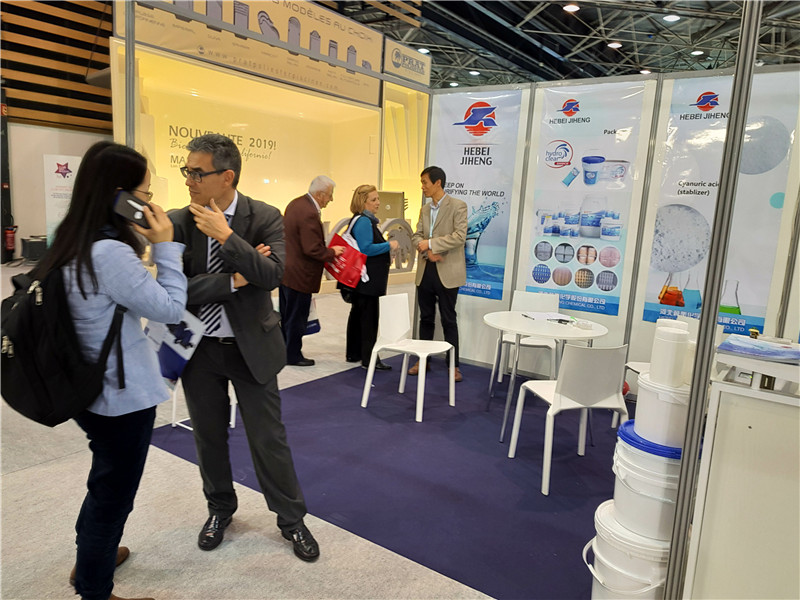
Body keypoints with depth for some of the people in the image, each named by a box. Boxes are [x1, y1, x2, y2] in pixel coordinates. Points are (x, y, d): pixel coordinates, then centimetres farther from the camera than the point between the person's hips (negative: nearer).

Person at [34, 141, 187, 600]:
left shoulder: (75, 244, 3)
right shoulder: (110, 253, -27)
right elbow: (170, 309, -21)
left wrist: (144, 245, 2)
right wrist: (165, 247, -16)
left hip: (93, 389, 10)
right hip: (124, 395, -10)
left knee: (107, 478, 29)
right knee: (114, 492, 10)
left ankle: (91, 557, 50)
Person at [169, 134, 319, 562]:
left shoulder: (265, 217, -9)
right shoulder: (178, 222, -5)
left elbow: (272, 275, -22)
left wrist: (226, 236, -26)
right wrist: (233, 281, -19)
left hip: (251, 346, -2)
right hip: (199, 348, 3)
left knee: (269, 437, 6)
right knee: (208, 435, 17)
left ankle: (291, 519, 26)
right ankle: (219, 508, 42)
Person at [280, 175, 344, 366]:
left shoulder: (295, 204, 7)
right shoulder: (309, 213, -25)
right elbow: (313, 249, -26)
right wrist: (332, 252, -9)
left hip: (285, 270, 10)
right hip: (299, 275, -10)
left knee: (287, 315, 20)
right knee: (296, 317, 5)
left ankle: (285, 351, 32)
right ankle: (293, 355, 18)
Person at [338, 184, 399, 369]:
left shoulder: (366, 220, 17)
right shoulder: (363, 221, -16)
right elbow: (366, 249, -24)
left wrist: (386, 257, 17)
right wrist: (389, 245, -15)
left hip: (363, 279, 11)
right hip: (366, 280, -11)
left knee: (358, 314, 15)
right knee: (369, 317, -6)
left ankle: (353, 353, 25)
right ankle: (369, 358, 0)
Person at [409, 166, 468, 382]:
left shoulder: (457, 206, -6)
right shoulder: (425, 209, 14)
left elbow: (460, 236, -16)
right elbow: (416, 236, 10)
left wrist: (431, 243, -15)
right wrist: (427, 250, -11)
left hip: (447, 272, -6)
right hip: (425, 270, 6)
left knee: (448, 320, 1)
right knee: (426, 318, 12)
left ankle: (454, 365, 11)